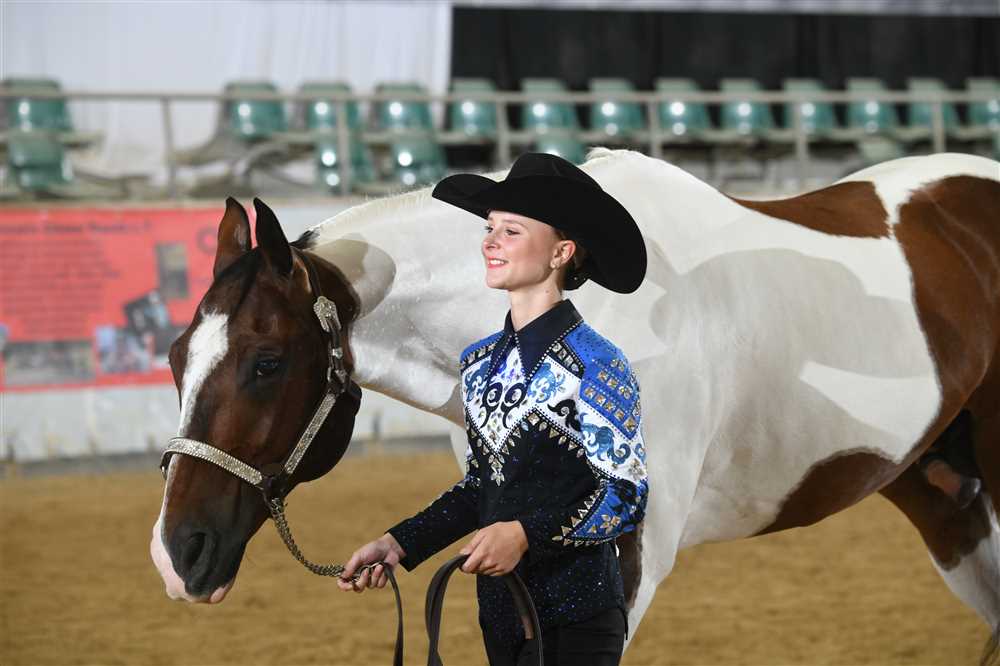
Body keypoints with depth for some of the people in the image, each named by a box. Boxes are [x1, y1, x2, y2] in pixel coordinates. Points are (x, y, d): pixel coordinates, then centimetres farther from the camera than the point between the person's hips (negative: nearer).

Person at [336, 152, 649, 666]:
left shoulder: (594, 366, -13)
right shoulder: (480, 363, 9)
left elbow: (625, 497, -15)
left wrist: (526, 533, -27)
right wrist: (399, 543, 5)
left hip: (573, 623, -7)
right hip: (500, 616, 7)